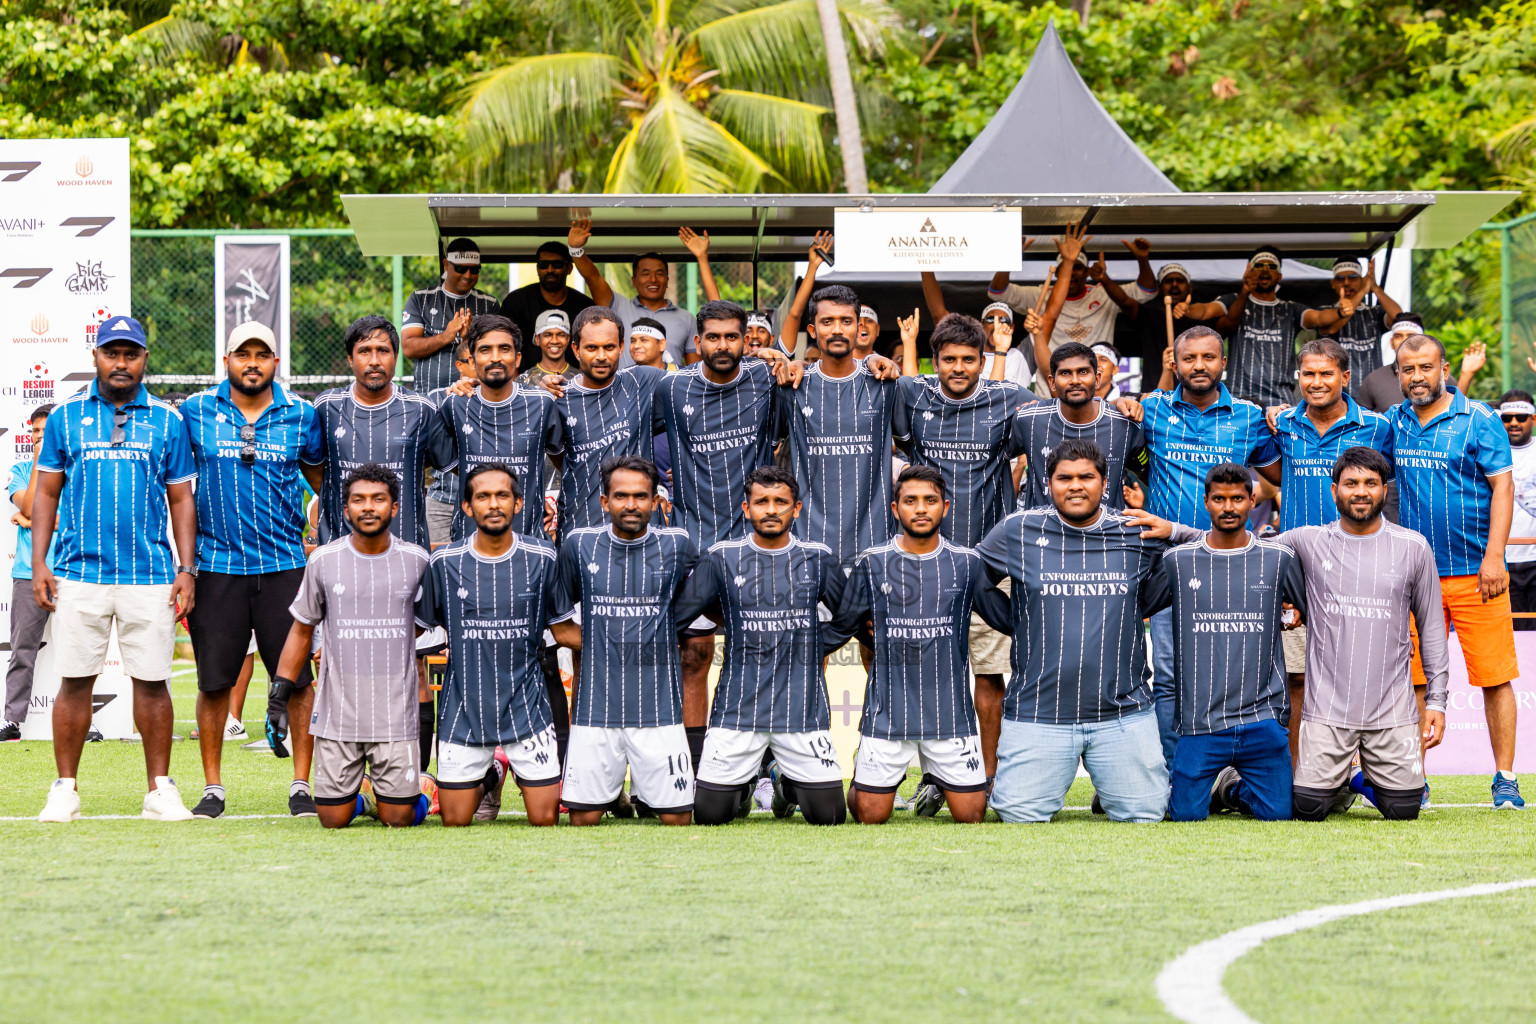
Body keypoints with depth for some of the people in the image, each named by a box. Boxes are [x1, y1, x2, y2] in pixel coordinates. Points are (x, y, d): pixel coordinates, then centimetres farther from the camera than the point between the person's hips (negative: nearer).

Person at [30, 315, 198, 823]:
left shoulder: (167, 421, 8)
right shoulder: (65, 417, 7)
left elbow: (181, 499, 10)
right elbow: (46, 493, 10)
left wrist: (187, 569, 2)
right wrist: (38, 563, 1)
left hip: (150, 574, 0)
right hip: (78, 573, 0)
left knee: (152, 682, 0)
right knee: (75, 680, 0)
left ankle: (160, 790, 8)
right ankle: (65, 790, 7)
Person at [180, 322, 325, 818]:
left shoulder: (302, 416, 6)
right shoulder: (195, 413, 3)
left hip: (284, 564, 0)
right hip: (216, 566, 0)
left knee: (298, 677, -3)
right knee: (214, 680, 2)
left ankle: (301, 785, 5)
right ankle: (212, 787, 12)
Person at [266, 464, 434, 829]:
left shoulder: (417, 561, 2)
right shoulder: (324, 561, 2)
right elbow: (302, 631, 11)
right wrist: (278, 697, 6)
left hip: (396, 714, -1)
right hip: (337, 713, 1)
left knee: (398, 818, -4)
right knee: (333, 820, 0)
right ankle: (362, 796, 33)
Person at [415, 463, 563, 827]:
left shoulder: (542, 558, -4)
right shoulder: (444, 562, -3)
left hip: (526, 708, 0)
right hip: (464, 710, 0)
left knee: (545, 819, -3)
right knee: (455, 822, 3)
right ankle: (490, 777, 35)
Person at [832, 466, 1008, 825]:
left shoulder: (967, 564, 2)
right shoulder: (872, 564, 2)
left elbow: (1008, 618, 9)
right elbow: (844, 621, 13)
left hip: (950, 711, 0)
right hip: (887, 711, 0)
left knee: (970, 815, -1)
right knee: (870, 816, 0)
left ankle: (942, 782, 31)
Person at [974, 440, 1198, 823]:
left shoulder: (1138, 535, 5)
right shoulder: (1016, 532, 3)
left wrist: (1172, 532, -3)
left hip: (1123, 715, 1)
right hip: (1038, 713, -1)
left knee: (1145, 814, -1)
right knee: (1019, 815, -6)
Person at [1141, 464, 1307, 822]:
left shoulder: (1279, 559, 6)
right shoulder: (1178, 561, 4)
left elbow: (1309, 610, 19)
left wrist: (1296, 612, 4)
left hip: (1262, 718, 1)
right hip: (1200, 721, -1)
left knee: (1278, 813, -5)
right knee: (1187, 815, -7)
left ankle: (1230, 789, 28)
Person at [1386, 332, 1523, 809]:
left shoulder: (1478, 420, -2)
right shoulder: (1391, 424, 10)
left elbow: (1502, 485, -5)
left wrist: (1493, 557, -13)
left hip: (1474, 573, -3)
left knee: (1494, 677, -3)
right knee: (1414, 680, 2)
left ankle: (1505, 779, 3)